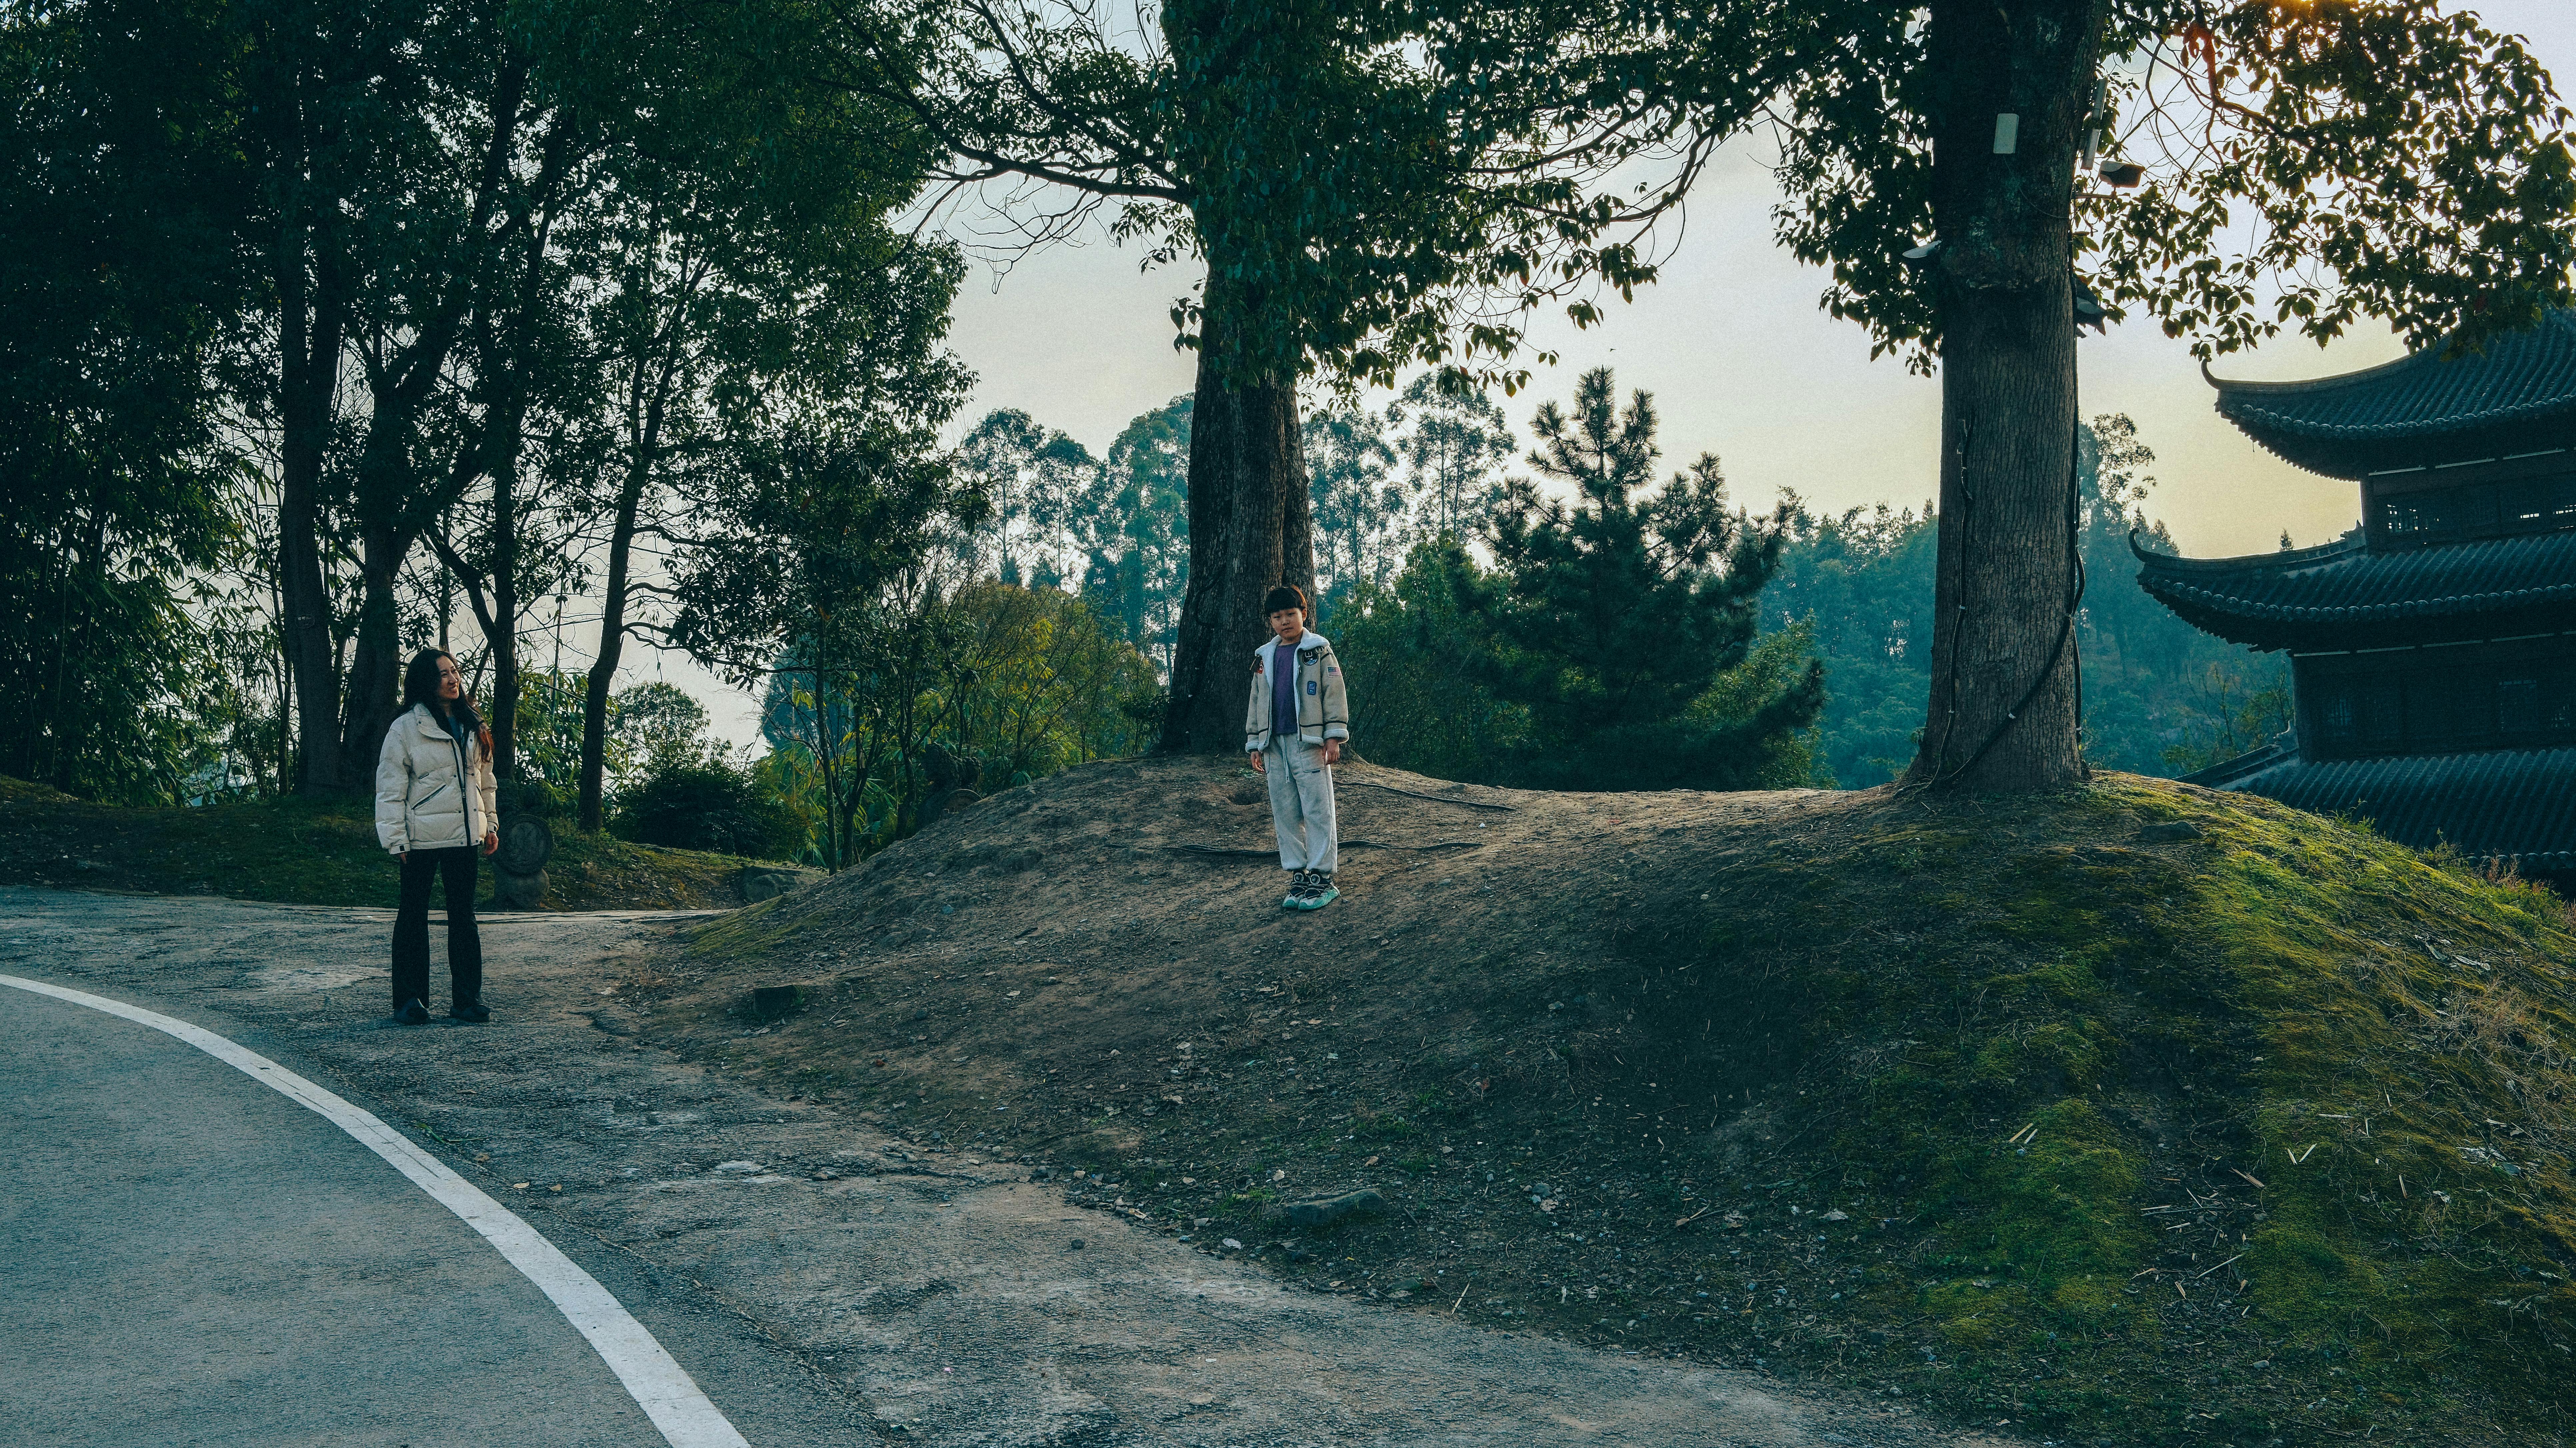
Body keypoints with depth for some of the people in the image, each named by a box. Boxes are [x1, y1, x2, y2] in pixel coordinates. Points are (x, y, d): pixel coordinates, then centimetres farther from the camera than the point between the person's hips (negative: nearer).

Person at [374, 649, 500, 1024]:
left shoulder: (472, 727, 11)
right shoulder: (406, 727, -7)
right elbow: (390, 788, -8)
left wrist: (490, 824, 13)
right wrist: (396, 840, -12)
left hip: (464, 837, 5)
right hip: (422, 837, -5)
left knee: (463, 915, 8)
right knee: (414, 915, 4)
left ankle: (467, 998, 13)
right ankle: (410, 1000, 10)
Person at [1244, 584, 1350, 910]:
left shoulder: (1319, 651, 1)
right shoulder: (1264, 658, 16)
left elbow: (1334, 695, -2)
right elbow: (1257, 703, 20)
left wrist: (1333, 736, -9)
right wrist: (1255, 745, 15)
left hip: (1309, 743, -5)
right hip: (1275, 746, 5)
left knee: (1318, 812, -6)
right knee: (1285, 815, 5)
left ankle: (1322, 879, -5)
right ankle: (1298, 878, 11)